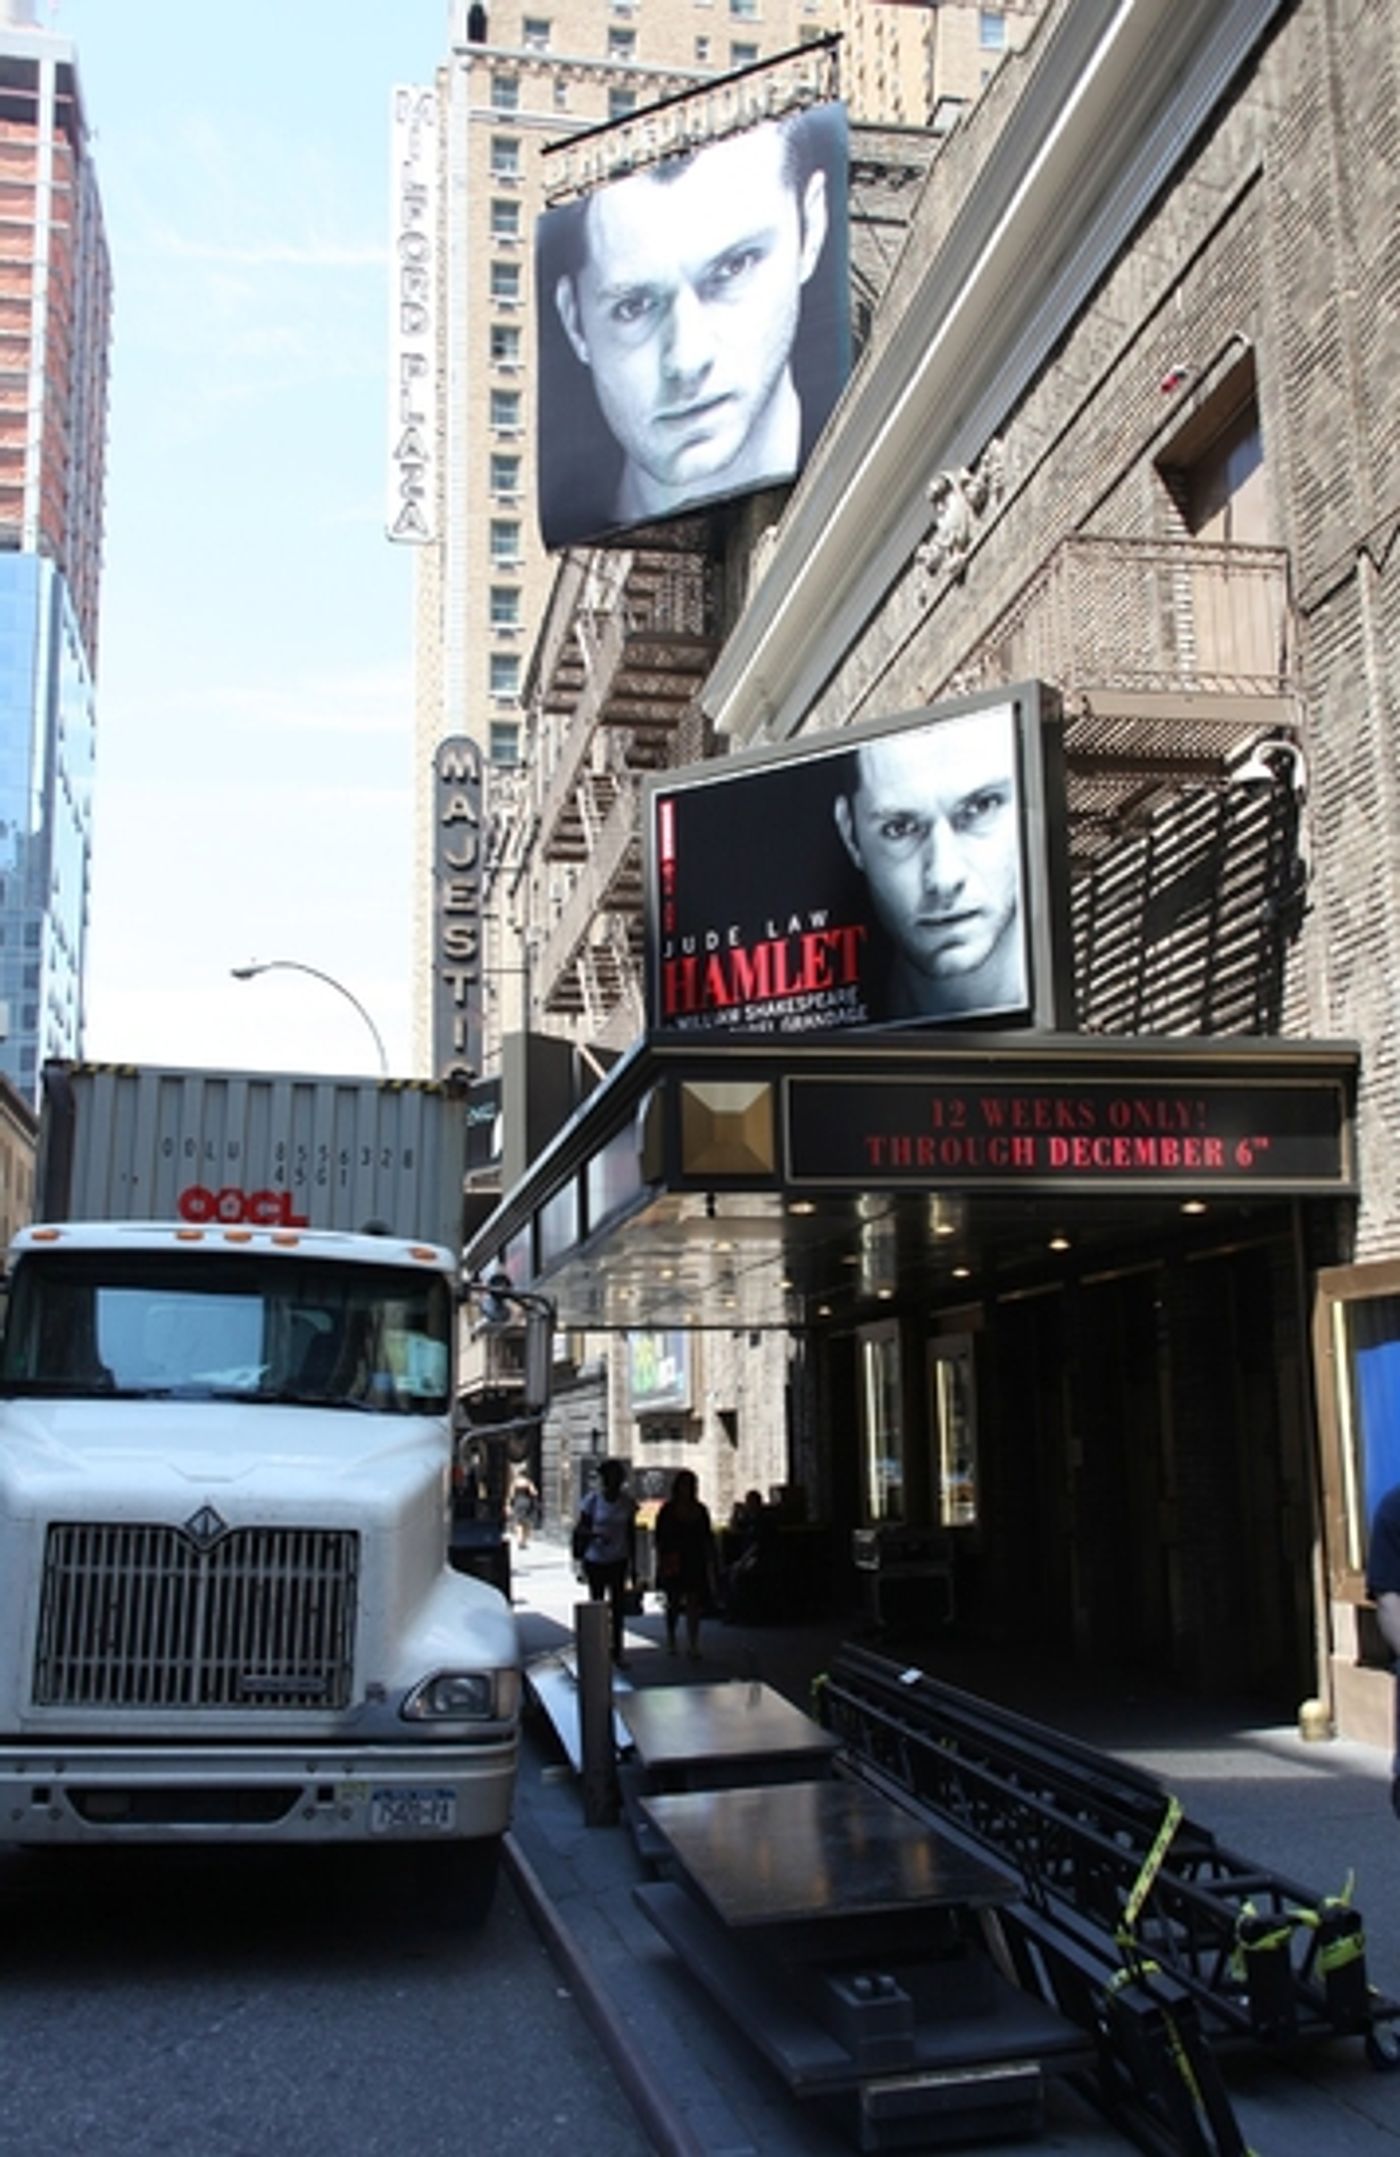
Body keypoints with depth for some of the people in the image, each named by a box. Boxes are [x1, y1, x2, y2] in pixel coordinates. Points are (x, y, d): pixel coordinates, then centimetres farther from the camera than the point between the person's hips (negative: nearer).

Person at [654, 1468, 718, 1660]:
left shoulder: (701, 1510, 7)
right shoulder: (667, 1510, -1)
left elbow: (707, 1539, 11)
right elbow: (659, 1539, -1)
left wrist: (710, 1563, 6)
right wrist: (660, 1563, -8)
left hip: (695, 1563, 2)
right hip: (673, 1563, -2)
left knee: (694, 1603, -4)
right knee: (673, 1602, 8)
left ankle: (693, 1646, -5)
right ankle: (670, 1640, 28)